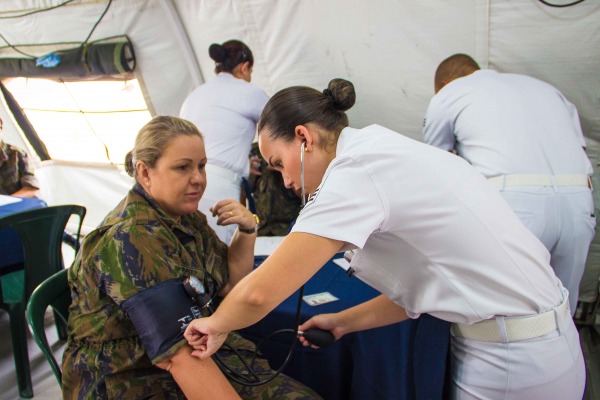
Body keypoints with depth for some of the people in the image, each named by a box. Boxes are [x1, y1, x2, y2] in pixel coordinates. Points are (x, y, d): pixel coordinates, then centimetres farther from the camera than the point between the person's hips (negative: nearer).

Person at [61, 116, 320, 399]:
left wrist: (246, 229, -4)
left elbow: (229, 283, 12)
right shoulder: (131, 239, -22)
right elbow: (179, 355, -30)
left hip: (200, 350, 7)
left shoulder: (186, 217, 3)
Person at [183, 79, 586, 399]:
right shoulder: (381, 148, 7)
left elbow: (260, 292, -22)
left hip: (514, 361, -9)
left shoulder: (356, 171, -21)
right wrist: (343, 322, 8)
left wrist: (217, 325, -1)